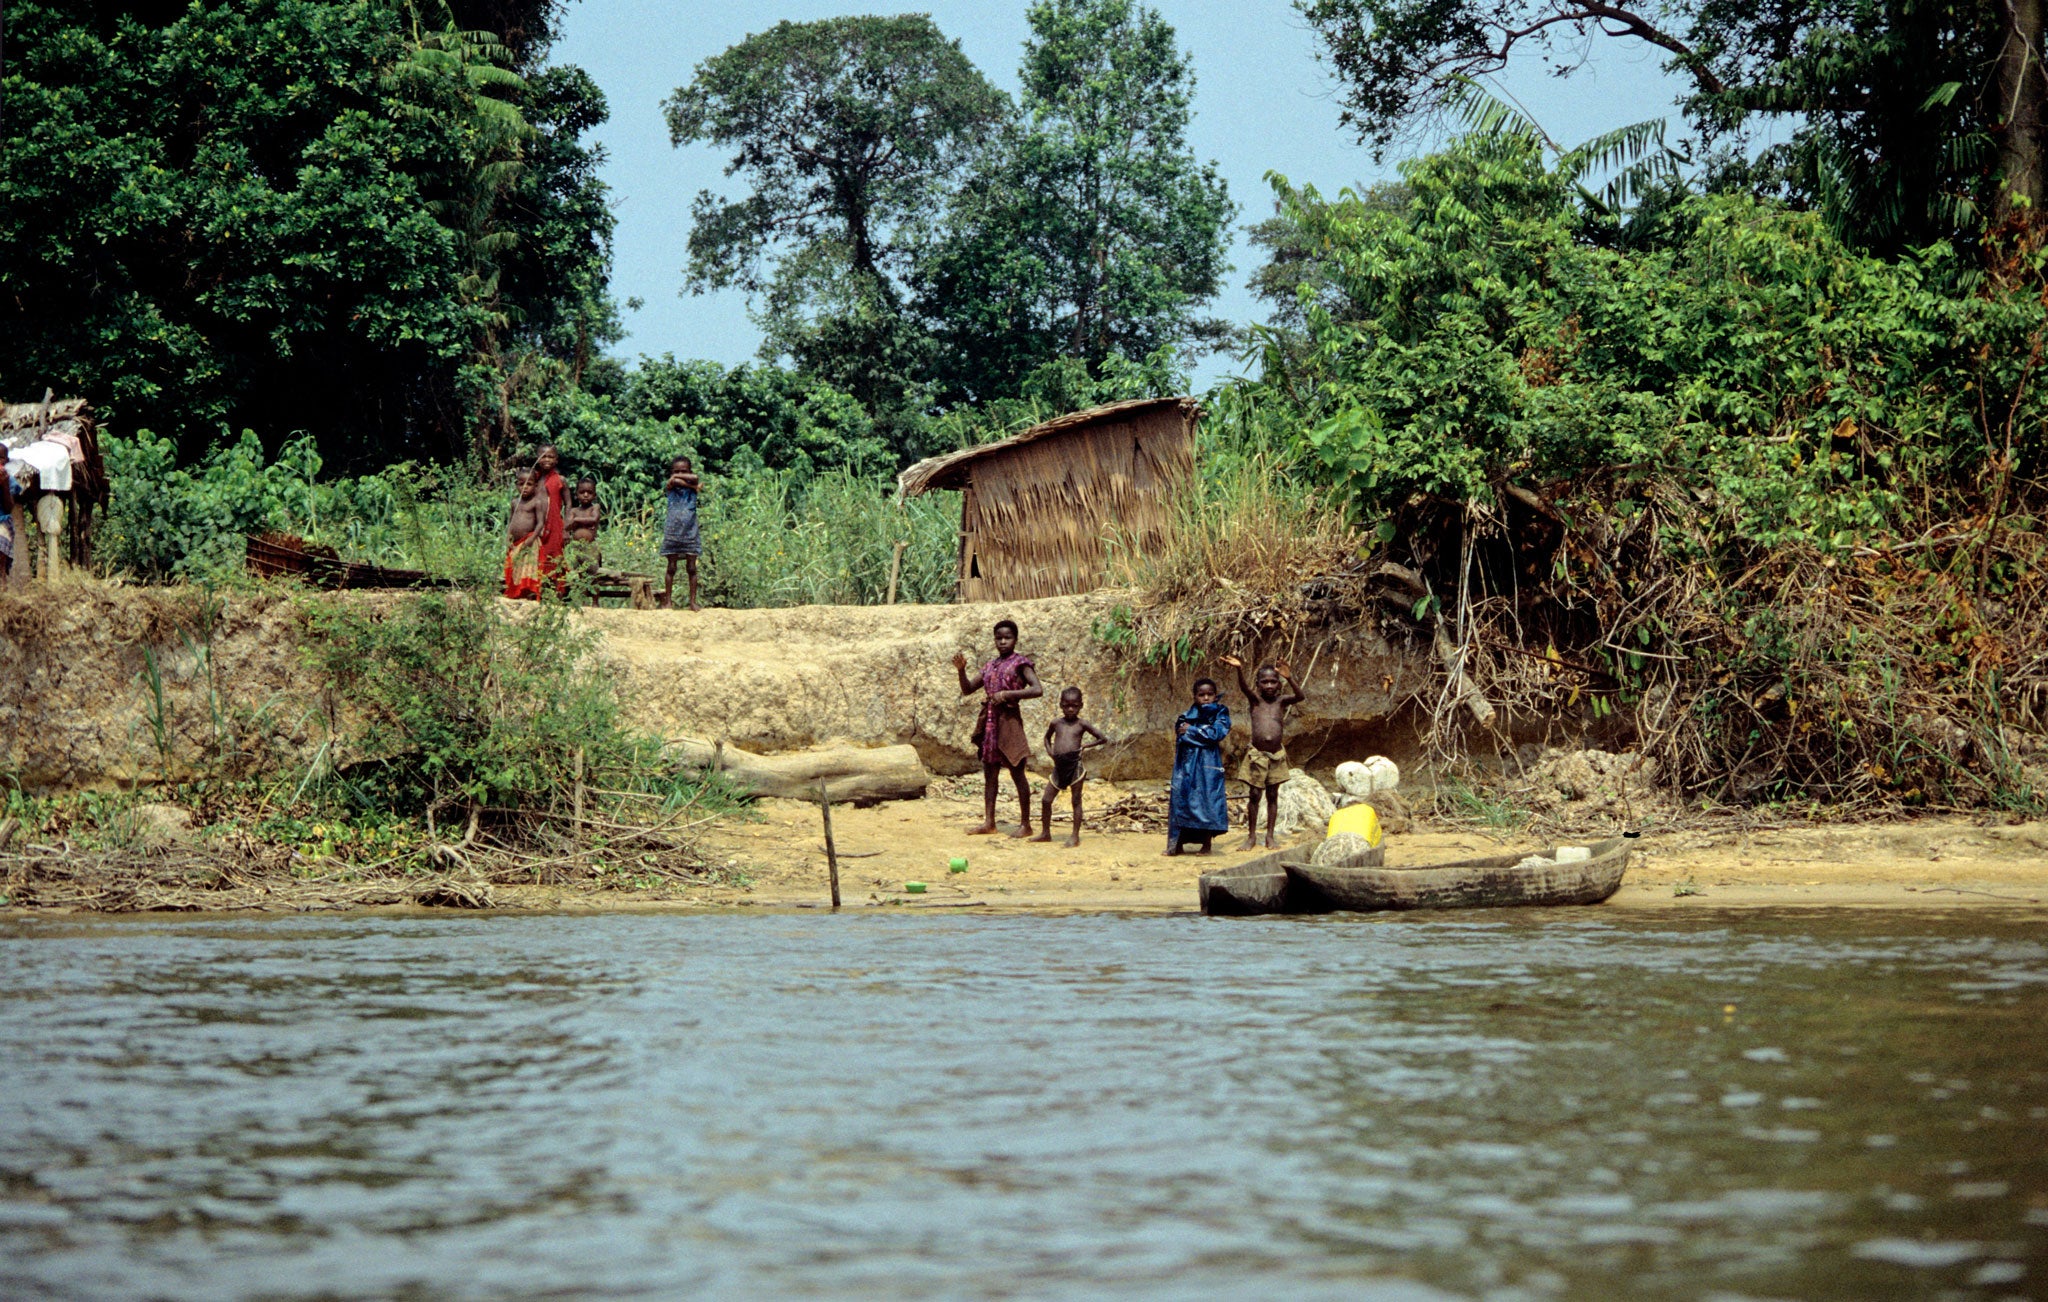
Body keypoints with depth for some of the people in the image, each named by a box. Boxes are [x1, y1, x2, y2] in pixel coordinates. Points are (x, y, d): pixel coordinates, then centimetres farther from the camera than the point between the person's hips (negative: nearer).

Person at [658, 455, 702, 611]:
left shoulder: (693, 488, 6)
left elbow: (695, 479, -13)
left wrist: (679, 476, -5)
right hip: (672, 532, -1)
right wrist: (694, 485, -7)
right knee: (671, 568, 2)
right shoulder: (669, 488, 2)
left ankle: (693, 602, 6)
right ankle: (668, 601, 6)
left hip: (690, 533, 1)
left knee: (692, 568, 2)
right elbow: (675, 482, -18)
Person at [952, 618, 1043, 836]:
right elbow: (967, 689, 18)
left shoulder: (1020, 663, -4)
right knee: (989, 773, 8)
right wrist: (961, 670, 0)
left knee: (1017, 773, -4)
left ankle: (1026, 824, 0)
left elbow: (1038, 690, -15)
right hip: (989, 720, 7)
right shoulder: (990, 666, 16)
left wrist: (1007, 694, -20)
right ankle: (988, 822, 12)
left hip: (1009, 719, -7)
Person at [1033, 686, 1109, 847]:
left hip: (1075, 765, -4)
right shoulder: (1056, 723, 9)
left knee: (1076, 801, 1)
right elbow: (1047, 738, 30)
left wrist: (1086, 745, -3)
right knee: (1046, 800, 3)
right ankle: (1045, 833, 17)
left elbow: (1103, 739, 4)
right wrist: (1050, 751, 14)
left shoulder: (1081, 724, 0)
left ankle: (1075, 836, 5)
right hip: (1059, 766, 4)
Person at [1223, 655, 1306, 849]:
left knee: (1272, 795, 7)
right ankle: (1251, 835, 11)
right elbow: (1244, 688, -20)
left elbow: (1300, 697, -17)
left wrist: (1289, 679, -36)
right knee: (1254, 795, 2)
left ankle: (1270, 835, 14)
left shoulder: (1282, 700, 2)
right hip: (1256, 754, -1)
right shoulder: (1255, 700, 0)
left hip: (1276, 755, 1)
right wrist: (1239, 671, -42)